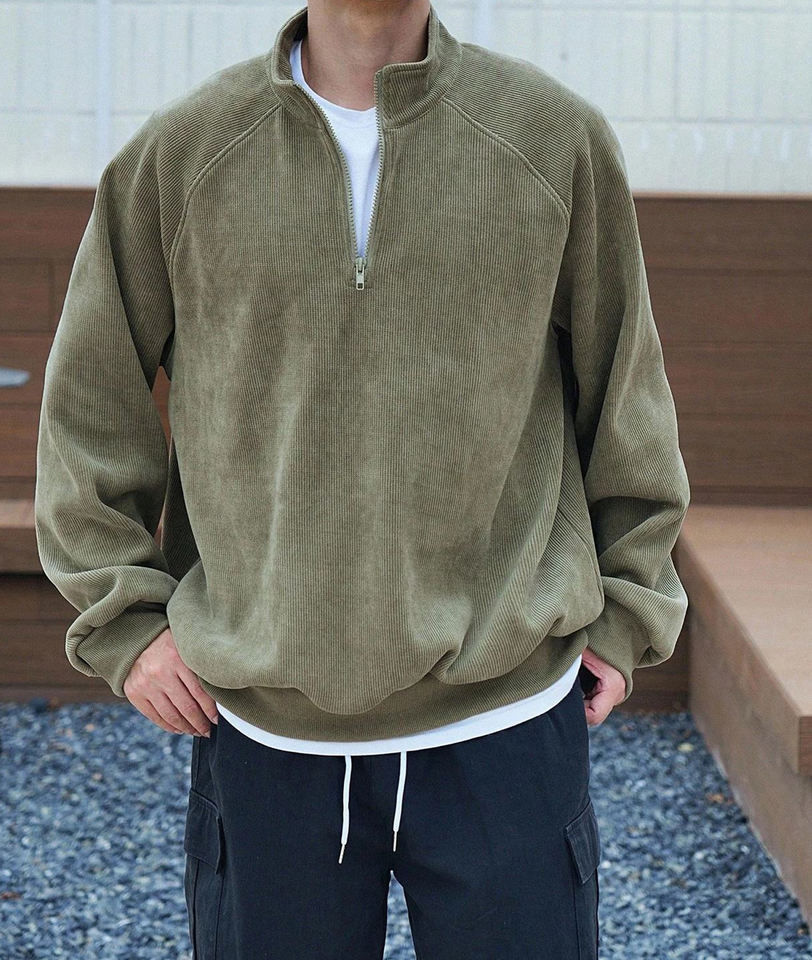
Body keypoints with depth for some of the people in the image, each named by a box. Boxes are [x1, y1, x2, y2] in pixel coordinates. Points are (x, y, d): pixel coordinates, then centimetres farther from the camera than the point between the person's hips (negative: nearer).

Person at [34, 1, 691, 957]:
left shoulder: (560, 139, 1)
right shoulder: (178, 153, 1)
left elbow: (625, 387, 10)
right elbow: (88, 400, 9)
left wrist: (625, 611, 9)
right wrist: (123, 616, 3)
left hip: (505, 716, 0)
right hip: (263, 730, 0)